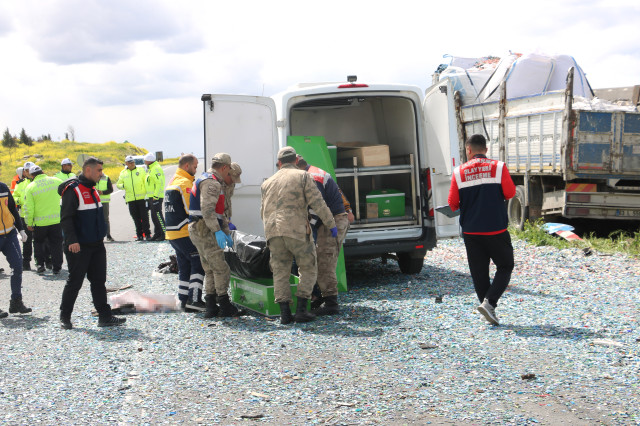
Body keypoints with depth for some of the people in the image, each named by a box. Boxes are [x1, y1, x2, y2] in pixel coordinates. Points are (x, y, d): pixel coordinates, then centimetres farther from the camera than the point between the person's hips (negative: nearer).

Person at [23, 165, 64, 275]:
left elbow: (29, 208, -9)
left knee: (39, 242, 19)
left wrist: (29, 223, 0)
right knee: (56, 243, 10)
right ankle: (57, 267, 12)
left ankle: (40, 265, 16)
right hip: (57, 219, 1)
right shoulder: (56, 181, -3)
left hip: (40, 222, -1)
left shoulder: (30, 187, -8)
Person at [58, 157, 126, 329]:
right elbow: (66, 218, -20)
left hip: (96, 244, 8)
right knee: (75, 282, 1)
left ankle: (105, 316, 10)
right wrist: (72, 240, -27)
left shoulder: (92, 189, 14)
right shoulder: (72, 190, -13)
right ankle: (65, 317, 14)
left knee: (99, 281, 8)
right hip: (79, 247, -8)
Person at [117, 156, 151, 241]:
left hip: (141, 198, -2)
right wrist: (122, 186, -7)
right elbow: (118, 184, 16)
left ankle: (147, 234, 0)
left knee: (144, 216, -5)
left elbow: (146, 182, 5)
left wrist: (147, 194, -2)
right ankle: (139, 235, 11)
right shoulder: (123, 173, 11)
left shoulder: (140, 171, 5)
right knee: (136, 218, 5)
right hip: (130, 199, 2)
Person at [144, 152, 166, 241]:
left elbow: (160, 183, -22)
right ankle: (157, 234, 19)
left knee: (158, 215, -10)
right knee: (154, 216, 13)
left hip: (156, 197, -10)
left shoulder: (156, 168, -15)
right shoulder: (150, 169, 18)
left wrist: (156, 196, -24)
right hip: (152, 196, 10)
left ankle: (164, 234, -8)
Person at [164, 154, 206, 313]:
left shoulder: (171, 182, 19)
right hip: (185, 233, -10)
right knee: (199, 264, -6)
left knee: (184, 266, 15)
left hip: (172, 233, 10)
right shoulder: (185, 183, -14)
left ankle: (184, 300, 17)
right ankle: (194, 300, -10)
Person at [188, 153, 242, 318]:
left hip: (199, 230, 11)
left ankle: (211, 307, 16)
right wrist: (218, 231, -26)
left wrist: (226, 232, 25)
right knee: (221, 269, -7)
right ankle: (225, 307, -2)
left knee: (210, 270, 13)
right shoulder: (211, 183, -12)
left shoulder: (214, 182, 23)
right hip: (204, 230, -11)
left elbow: (219, 211, 27)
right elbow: (207, 209, -24)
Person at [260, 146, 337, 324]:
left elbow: (263, 212, 25)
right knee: (308, 269, 8)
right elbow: (317, 203, -4)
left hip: (273, 232, 4)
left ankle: (284, 313, 1)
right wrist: (331, 224, 2)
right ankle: (301, 310, -1)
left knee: (280, 273, 9)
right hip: (296, 230, -4)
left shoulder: (268, 183, 21)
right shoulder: (303, 176, 5)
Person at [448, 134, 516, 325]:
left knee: (479, 272, 10)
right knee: (505, 267, 11)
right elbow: (510, 192, -4)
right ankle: (489, 302, -7)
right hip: (496, 230, -2)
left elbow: (453, 203, 0)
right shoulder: (498, 167, -4)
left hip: (470, 231, 2)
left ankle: (489, 310, 11)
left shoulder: (459, 172, 0)